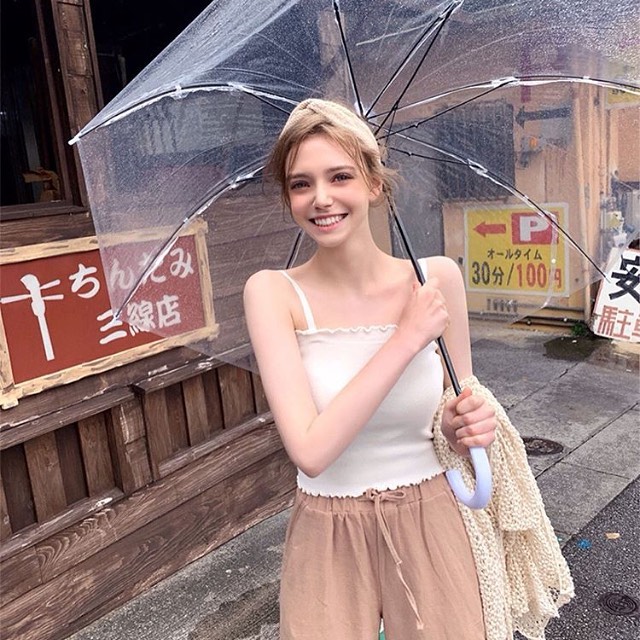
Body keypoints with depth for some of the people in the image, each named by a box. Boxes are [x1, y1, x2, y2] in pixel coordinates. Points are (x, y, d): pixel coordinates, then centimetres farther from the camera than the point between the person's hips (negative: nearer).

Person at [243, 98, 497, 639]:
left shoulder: (437, 277, -8)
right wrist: (407, 338, -23)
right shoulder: (273, 293, -14)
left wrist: (470, 426, -17)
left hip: (430, 526, 2)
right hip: (329, 538, -1)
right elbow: (311, 450, -24)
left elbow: (459, 408, 5)